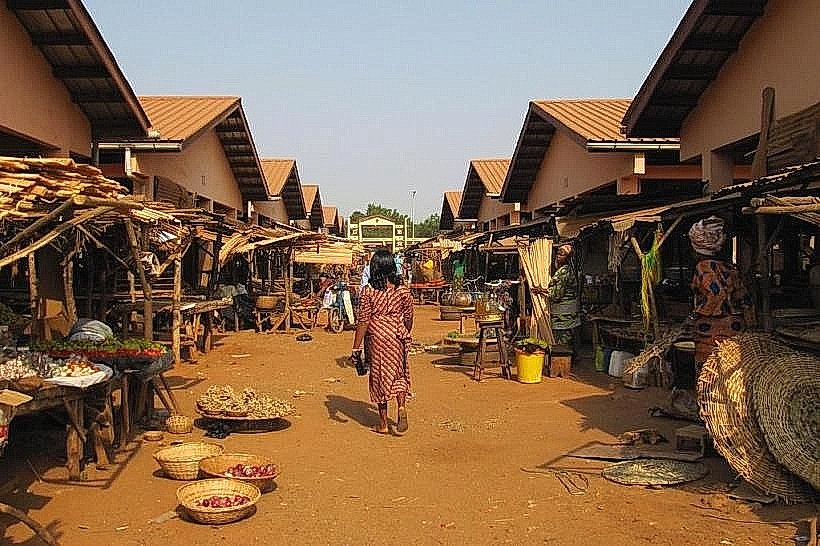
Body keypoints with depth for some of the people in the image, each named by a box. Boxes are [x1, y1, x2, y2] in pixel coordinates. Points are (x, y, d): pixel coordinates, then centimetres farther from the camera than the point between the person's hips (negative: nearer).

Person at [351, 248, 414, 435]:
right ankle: (402, 407, -5)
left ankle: (383, 423, 16)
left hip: (376, 336, -2)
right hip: (398, 335, 2)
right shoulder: (403, 289, -2)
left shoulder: (368, 290, -9)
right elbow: (408, 318, 5)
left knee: (379, 375, 9)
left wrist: (356, 348, -6)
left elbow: (363, 321, -10)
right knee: (399, 373, 19)